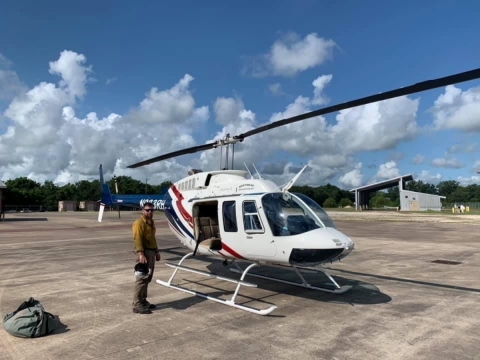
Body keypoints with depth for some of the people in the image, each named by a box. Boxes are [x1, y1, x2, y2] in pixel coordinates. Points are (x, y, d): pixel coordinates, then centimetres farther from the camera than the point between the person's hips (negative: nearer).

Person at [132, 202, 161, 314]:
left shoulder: (151, 222, 17)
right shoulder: (139, 223, -13)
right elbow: (137, 239, -22)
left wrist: (157, 251, 22)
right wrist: (140, 253, -31)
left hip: (151, 251, 10)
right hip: (144, 252, -10)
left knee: (148, 278, 14)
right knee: (142, 278, -10)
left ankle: (143, 301, 24)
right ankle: (137, 305, -6)